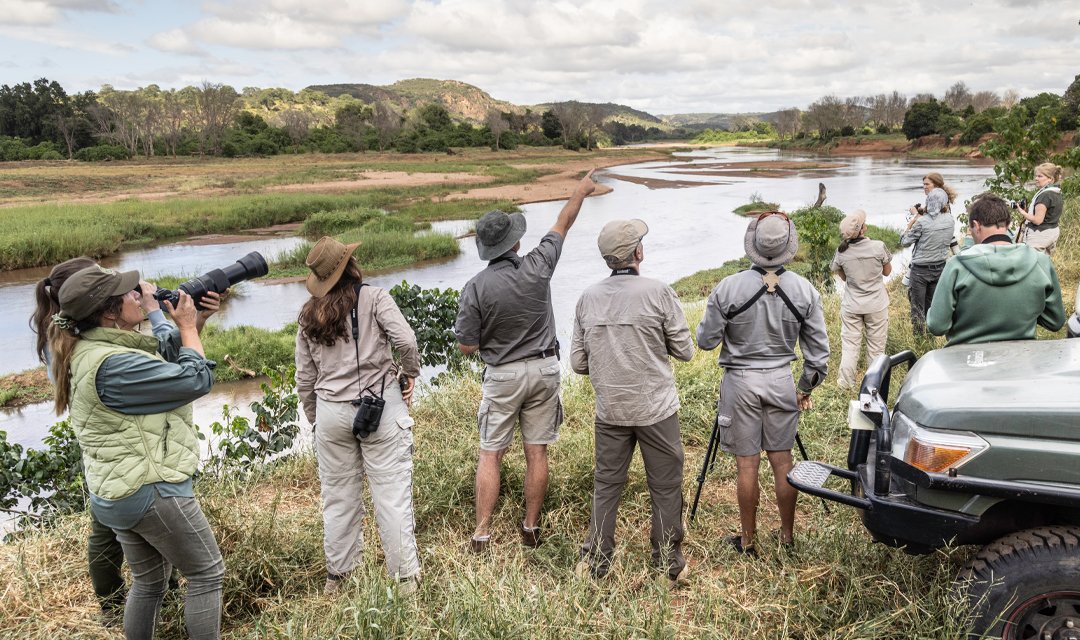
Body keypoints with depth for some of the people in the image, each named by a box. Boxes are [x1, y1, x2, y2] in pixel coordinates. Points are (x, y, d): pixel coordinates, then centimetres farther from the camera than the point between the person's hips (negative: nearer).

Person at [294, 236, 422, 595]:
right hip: (380, 404, -4)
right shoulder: (374, 298, -6)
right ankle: (405, 574, 12)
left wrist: (314, 418, 21)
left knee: (338, 495, 16)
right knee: (392, 492, 4)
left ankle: (336, 574, 30)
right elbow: (405, 340, -19)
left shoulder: (308, 315, 7)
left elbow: (304, 378, 10)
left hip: (331, 411, 4)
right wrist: (410, 373, 0)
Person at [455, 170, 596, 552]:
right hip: (544, 370, 2)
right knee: (537, 453, 10)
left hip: (503, 375, -2)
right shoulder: (537, 266, -10)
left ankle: (482, 535, 9)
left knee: (490, 455, 7)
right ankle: (531, 528, 20)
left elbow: (467, 346, -10)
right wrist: (582, 190, 23)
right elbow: (562, 225, 7)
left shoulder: (476, 287, -16)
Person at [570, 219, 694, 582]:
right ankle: (669, 563, 22)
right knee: (665, 487, 11)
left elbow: (578, 362, 2)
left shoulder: (588, 298, -2)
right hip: (656, 408, -3)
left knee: (606, 484, 14)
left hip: (610, 410, 3)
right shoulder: (658, 292, -12)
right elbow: (684, 351, -5)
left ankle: (595, 561, 23)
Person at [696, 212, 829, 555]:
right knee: (782, 460, 14)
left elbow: (706, 340, -7)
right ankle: (788, 535, 27)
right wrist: (807, 387, 14)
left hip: (740, 382, -2)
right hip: (781, 381, 2)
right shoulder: (804, 290, -4)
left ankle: (747, 540, 19)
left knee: (747, 463, 6)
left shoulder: (727, 288, -13)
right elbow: (818, 347, 1)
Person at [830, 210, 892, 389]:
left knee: (850, 344, 12)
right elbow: (887, 271, 0)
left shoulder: (841, 252, -13)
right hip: (877, 305, -1)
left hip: (851, 305, 1)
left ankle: (846, 381, 17)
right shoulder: (878, 247, -17)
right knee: (876, 345, 13)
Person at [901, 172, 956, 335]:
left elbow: (904, 242, -10)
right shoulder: (950, 221, -1)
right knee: (932, 306, 18)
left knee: (917, 308, 4)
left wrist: (912, 220, -1)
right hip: (940, 268, 6)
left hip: (920, 270, -6)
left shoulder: (922, 222, -19)